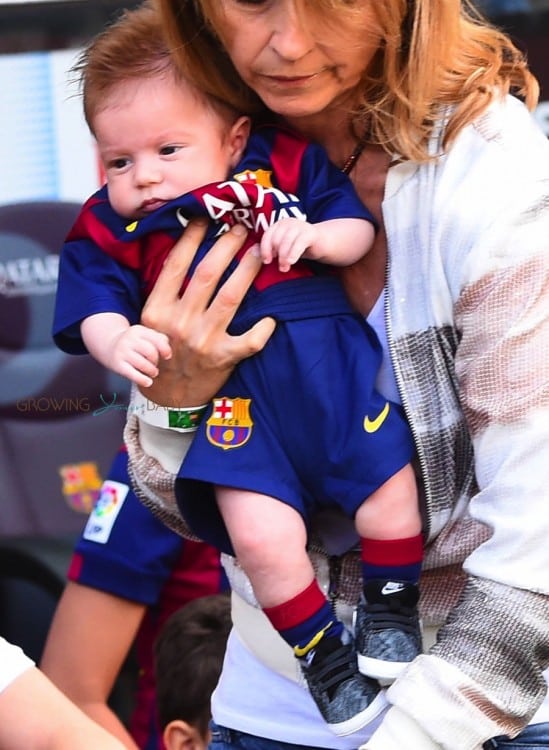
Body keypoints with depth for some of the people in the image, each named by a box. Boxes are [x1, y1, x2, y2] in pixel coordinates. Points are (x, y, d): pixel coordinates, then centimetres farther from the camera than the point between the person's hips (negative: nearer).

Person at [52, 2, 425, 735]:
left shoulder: (286, 164, 4)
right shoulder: (111, 227, 5)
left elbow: (359, 227, 8)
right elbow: (95, 309, -4)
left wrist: (316, 236, -14)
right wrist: (119, 343, -26)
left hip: (330, 355, 1)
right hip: (231, 392, -1)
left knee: (391, 488, -1)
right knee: (262, 538, -14)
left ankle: (391, 612, 27)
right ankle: (324, 655, 10)